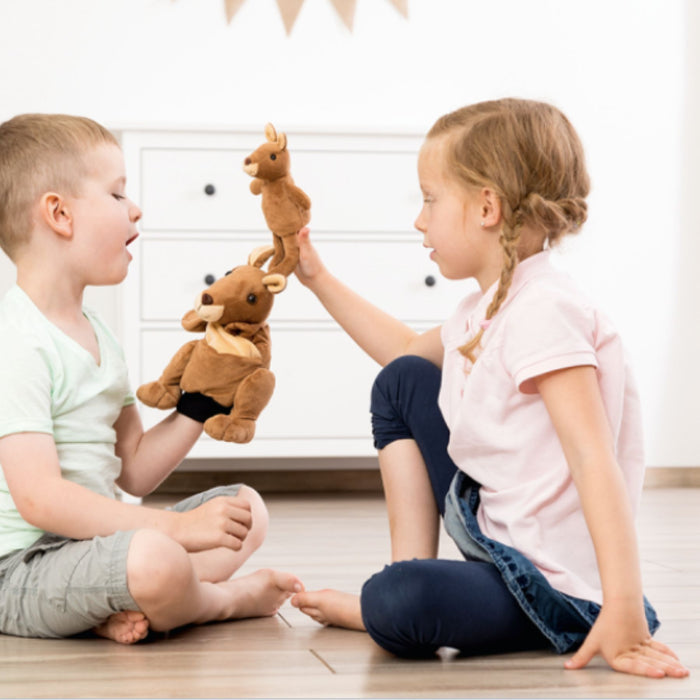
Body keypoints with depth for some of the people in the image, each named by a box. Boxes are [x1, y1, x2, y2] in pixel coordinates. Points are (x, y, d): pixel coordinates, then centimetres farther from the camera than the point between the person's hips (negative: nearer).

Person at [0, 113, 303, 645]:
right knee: (154, 560, -37)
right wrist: (177, 528, -27)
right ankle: (228, 598, 0)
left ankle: (122, 609, -11)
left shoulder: (95, 335, 15)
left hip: (92, 538, 10)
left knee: (247, 507, 13)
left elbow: (135, 470, 16)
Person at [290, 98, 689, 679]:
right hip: (494, 534, 10)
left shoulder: (543, 311, -22)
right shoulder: (483, 312, 9)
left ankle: (368, 607, 1)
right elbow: (409, 352, 32)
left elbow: (595, 460, -29)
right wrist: (319, 279, 31)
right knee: (402, 383, 14)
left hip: (557, 587, -10)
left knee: (403, 605, -37)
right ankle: (412, 569, 8)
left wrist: (624, 612, -35)